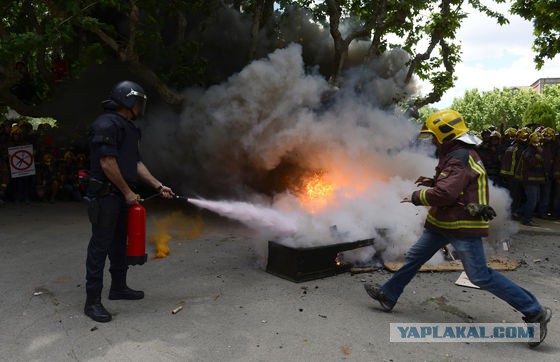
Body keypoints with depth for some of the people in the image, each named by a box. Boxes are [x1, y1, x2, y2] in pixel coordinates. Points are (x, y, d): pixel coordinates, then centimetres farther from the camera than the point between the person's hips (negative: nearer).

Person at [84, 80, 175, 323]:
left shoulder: (128, 128, 17)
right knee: (100, 246, -5)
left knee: (119, 243, 18)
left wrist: (158, 186, 9)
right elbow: (107, 163, -21)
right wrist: (128, 192, -15)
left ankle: (118, 287, 31)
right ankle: (92, 301, 2)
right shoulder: (106, 125, -14)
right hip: (105, 196, -10)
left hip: (122, 196, 10)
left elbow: (136, 163, 17)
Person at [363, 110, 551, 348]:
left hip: (463, 227, -11)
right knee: (414, 257, 12)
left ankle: (535, 312, 7)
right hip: (443, 222, 11)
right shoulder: (459, 154, 13)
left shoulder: (460, 159, -20)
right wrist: (433, 182, 12)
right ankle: (388, 295, 24)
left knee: (480, 276, -6)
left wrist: (416, 197, -14)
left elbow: (444, 194, -29)